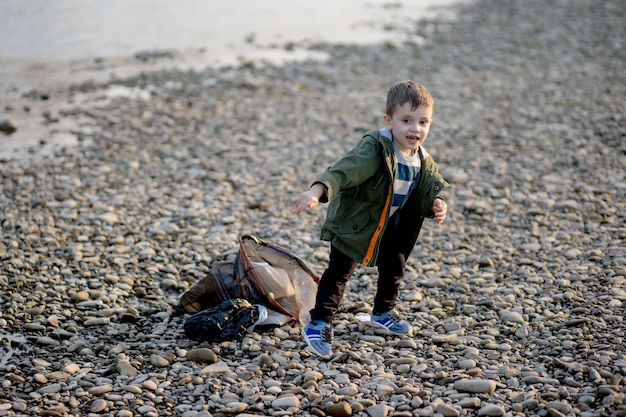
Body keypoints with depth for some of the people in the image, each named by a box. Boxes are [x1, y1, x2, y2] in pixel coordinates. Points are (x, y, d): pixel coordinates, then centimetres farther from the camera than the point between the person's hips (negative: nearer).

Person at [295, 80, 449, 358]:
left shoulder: (423, 162, -7)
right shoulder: (375, 149, -31)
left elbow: (428, 191, 7)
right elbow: (346, 169, -45)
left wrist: (435, 205, -19)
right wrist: (317, 191, -62)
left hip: (393, 228, 7)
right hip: (354, 223, -7)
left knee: (393, 269, 22)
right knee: (339, 272, -7)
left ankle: (383, 312, 46)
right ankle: (318, 324, 1)